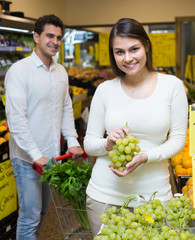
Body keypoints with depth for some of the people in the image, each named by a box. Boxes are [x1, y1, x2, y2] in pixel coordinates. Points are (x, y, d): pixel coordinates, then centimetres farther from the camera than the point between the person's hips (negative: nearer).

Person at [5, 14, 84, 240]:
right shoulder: (19, 70, -13)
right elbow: (16, 118, -19)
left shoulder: (61, 71, 9)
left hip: (52, 154, 7)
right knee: (30, 215, 0)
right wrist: (36, 155, -21)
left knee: (43, 209, 18)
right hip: (27, 157, -7)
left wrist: (72, 141, 3)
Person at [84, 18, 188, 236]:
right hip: (104, 194, 1)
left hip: (153, 194, -1)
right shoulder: (105, 90, -1)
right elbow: (89, 143, 3)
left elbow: (178, 139, -3)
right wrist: (107, 144, -19)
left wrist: (145, 157, -19)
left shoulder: (171, 85, -3)